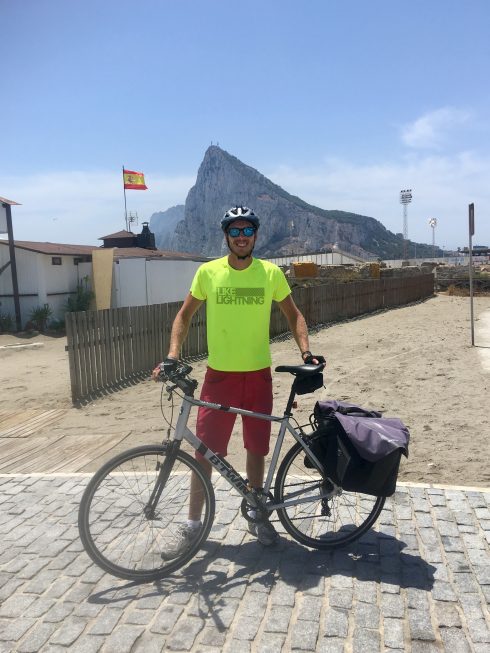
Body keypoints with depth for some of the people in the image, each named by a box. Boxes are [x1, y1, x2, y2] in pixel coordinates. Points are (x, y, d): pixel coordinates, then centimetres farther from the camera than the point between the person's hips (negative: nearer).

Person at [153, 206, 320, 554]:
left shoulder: (271, 273, -2)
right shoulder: (208, 272, -3)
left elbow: (293, 315, 8)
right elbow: (185, 315, 6)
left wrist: (306, 351, -6)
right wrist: (172, 355, -7)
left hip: (258, 375, 1)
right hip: (219, 376, 0)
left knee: (256, 449, 13)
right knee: (204, 451, 4)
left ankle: (257, 516, 34)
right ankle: (193, 523, 23)